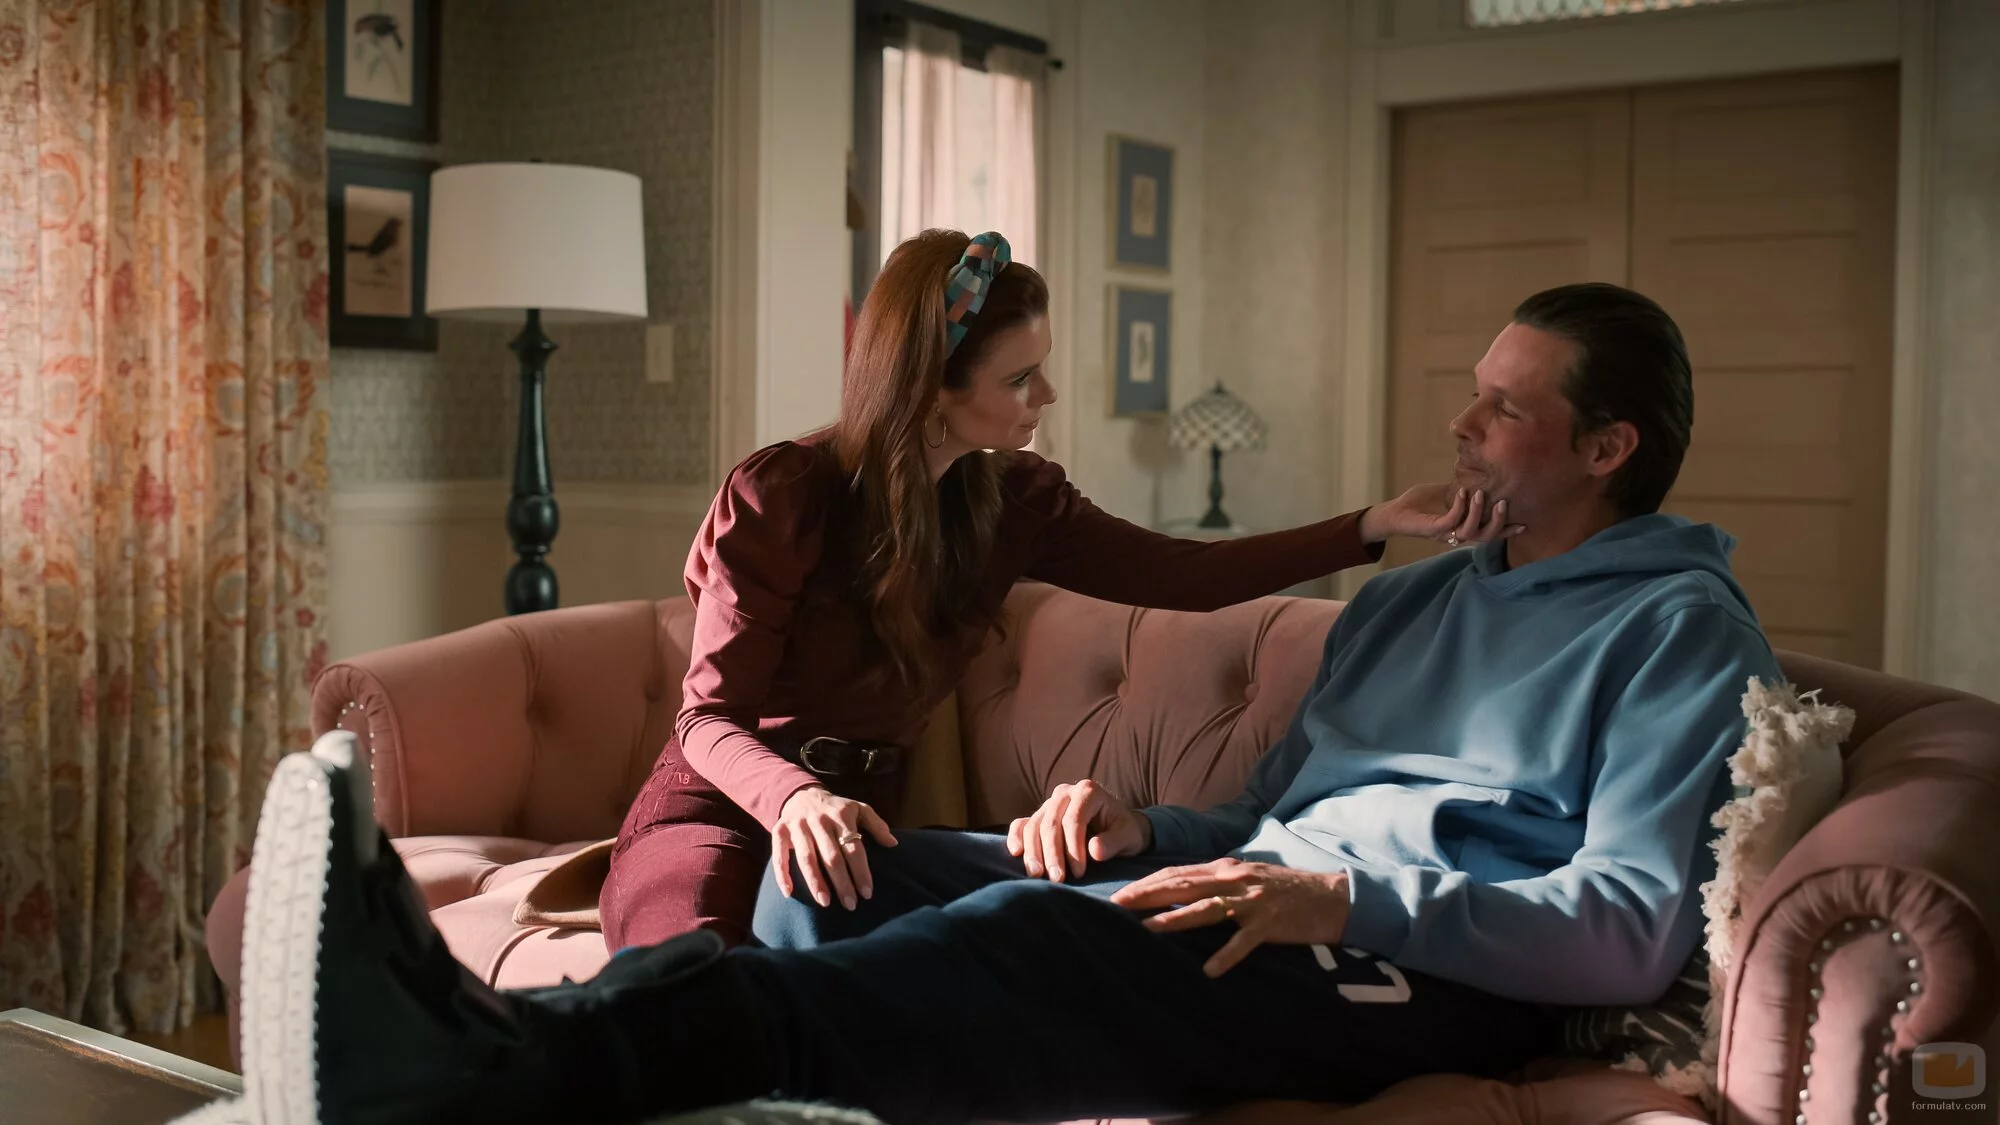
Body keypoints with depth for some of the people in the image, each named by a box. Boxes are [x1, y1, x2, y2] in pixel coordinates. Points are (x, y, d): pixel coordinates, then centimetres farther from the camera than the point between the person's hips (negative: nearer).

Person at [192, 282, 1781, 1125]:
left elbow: (1635, 929, -8)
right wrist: (1139, 823, 3)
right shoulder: (1405, 601, 28)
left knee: (1031, 932, -35)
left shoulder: (1682, 625, 5)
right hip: (1272, 911, 7)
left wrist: (1347, 901, -22)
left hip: (1443, 970, -7)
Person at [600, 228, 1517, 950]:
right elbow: (712, 718, -17)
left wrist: (1377, 525, -6)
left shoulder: (1011, 499, 0)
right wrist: (795, 798, -40)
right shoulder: (779, 496, -16)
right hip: (721, 807, -4)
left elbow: (1184, 575, 2)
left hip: (859, 812, 4)